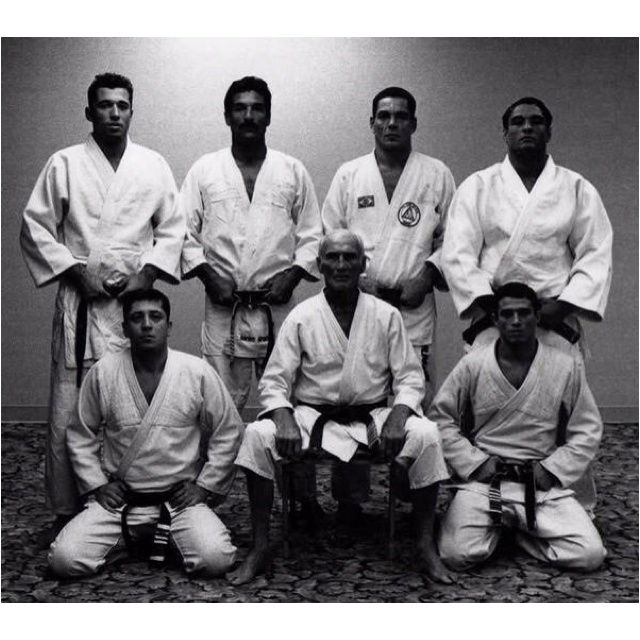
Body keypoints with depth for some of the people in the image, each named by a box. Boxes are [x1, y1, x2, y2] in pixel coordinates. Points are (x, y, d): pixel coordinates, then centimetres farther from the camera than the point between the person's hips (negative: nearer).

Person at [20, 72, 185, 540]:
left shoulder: (154, 165, 9)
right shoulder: (64, 164, 4)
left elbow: (172, 228, 10)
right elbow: (35, 228, 4)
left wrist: (148, 273, -4)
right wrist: (77, 270, -7)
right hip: (81, 303, -1)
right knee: (69, 412, -2)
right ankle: (66, 510, 12)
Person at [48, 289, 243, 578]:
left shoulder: (198, 372, -7)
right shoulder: (102, 372, -4)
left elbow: (227, 432, 3)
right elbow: (81, 436, 8)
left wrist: (205, 486, -2)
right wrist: (96, 484, -1)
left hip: (180, 499, -1)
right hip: (118, 499, 1)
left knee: (216, 559, -25)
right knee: (64, 559, -19)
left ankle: (170, 537, 8)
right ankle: (129, 539, 10)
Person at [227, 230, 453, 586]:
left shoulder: (387, 315, 1)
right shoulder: (301, 317, -1)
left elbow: (410, 377, 2)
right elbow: (275, 381, -1)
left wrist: (399, 414, -18)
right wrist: (284, 418, -22)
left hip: (373, 416, 0)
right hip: (312, 415, 0)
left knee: (426, 435, -27)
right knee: (258, 436, -28)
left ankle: (426, 547, -10)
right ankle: (260, 548, -12)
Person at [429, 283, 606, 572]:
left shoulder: (567, 368, 0)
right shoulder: (472, 365, -1)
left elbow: (587, 431, 6)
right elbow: (440, 419, 2)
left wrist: (553, 469, -5)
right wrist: (474, 463, -7)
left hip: (543, 485, 1)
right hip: (482, 481, -1)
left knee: (590, 555, -16)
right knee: (458, 554, -23)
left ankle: (523, 533, 12)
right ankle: (495, 527, 12)